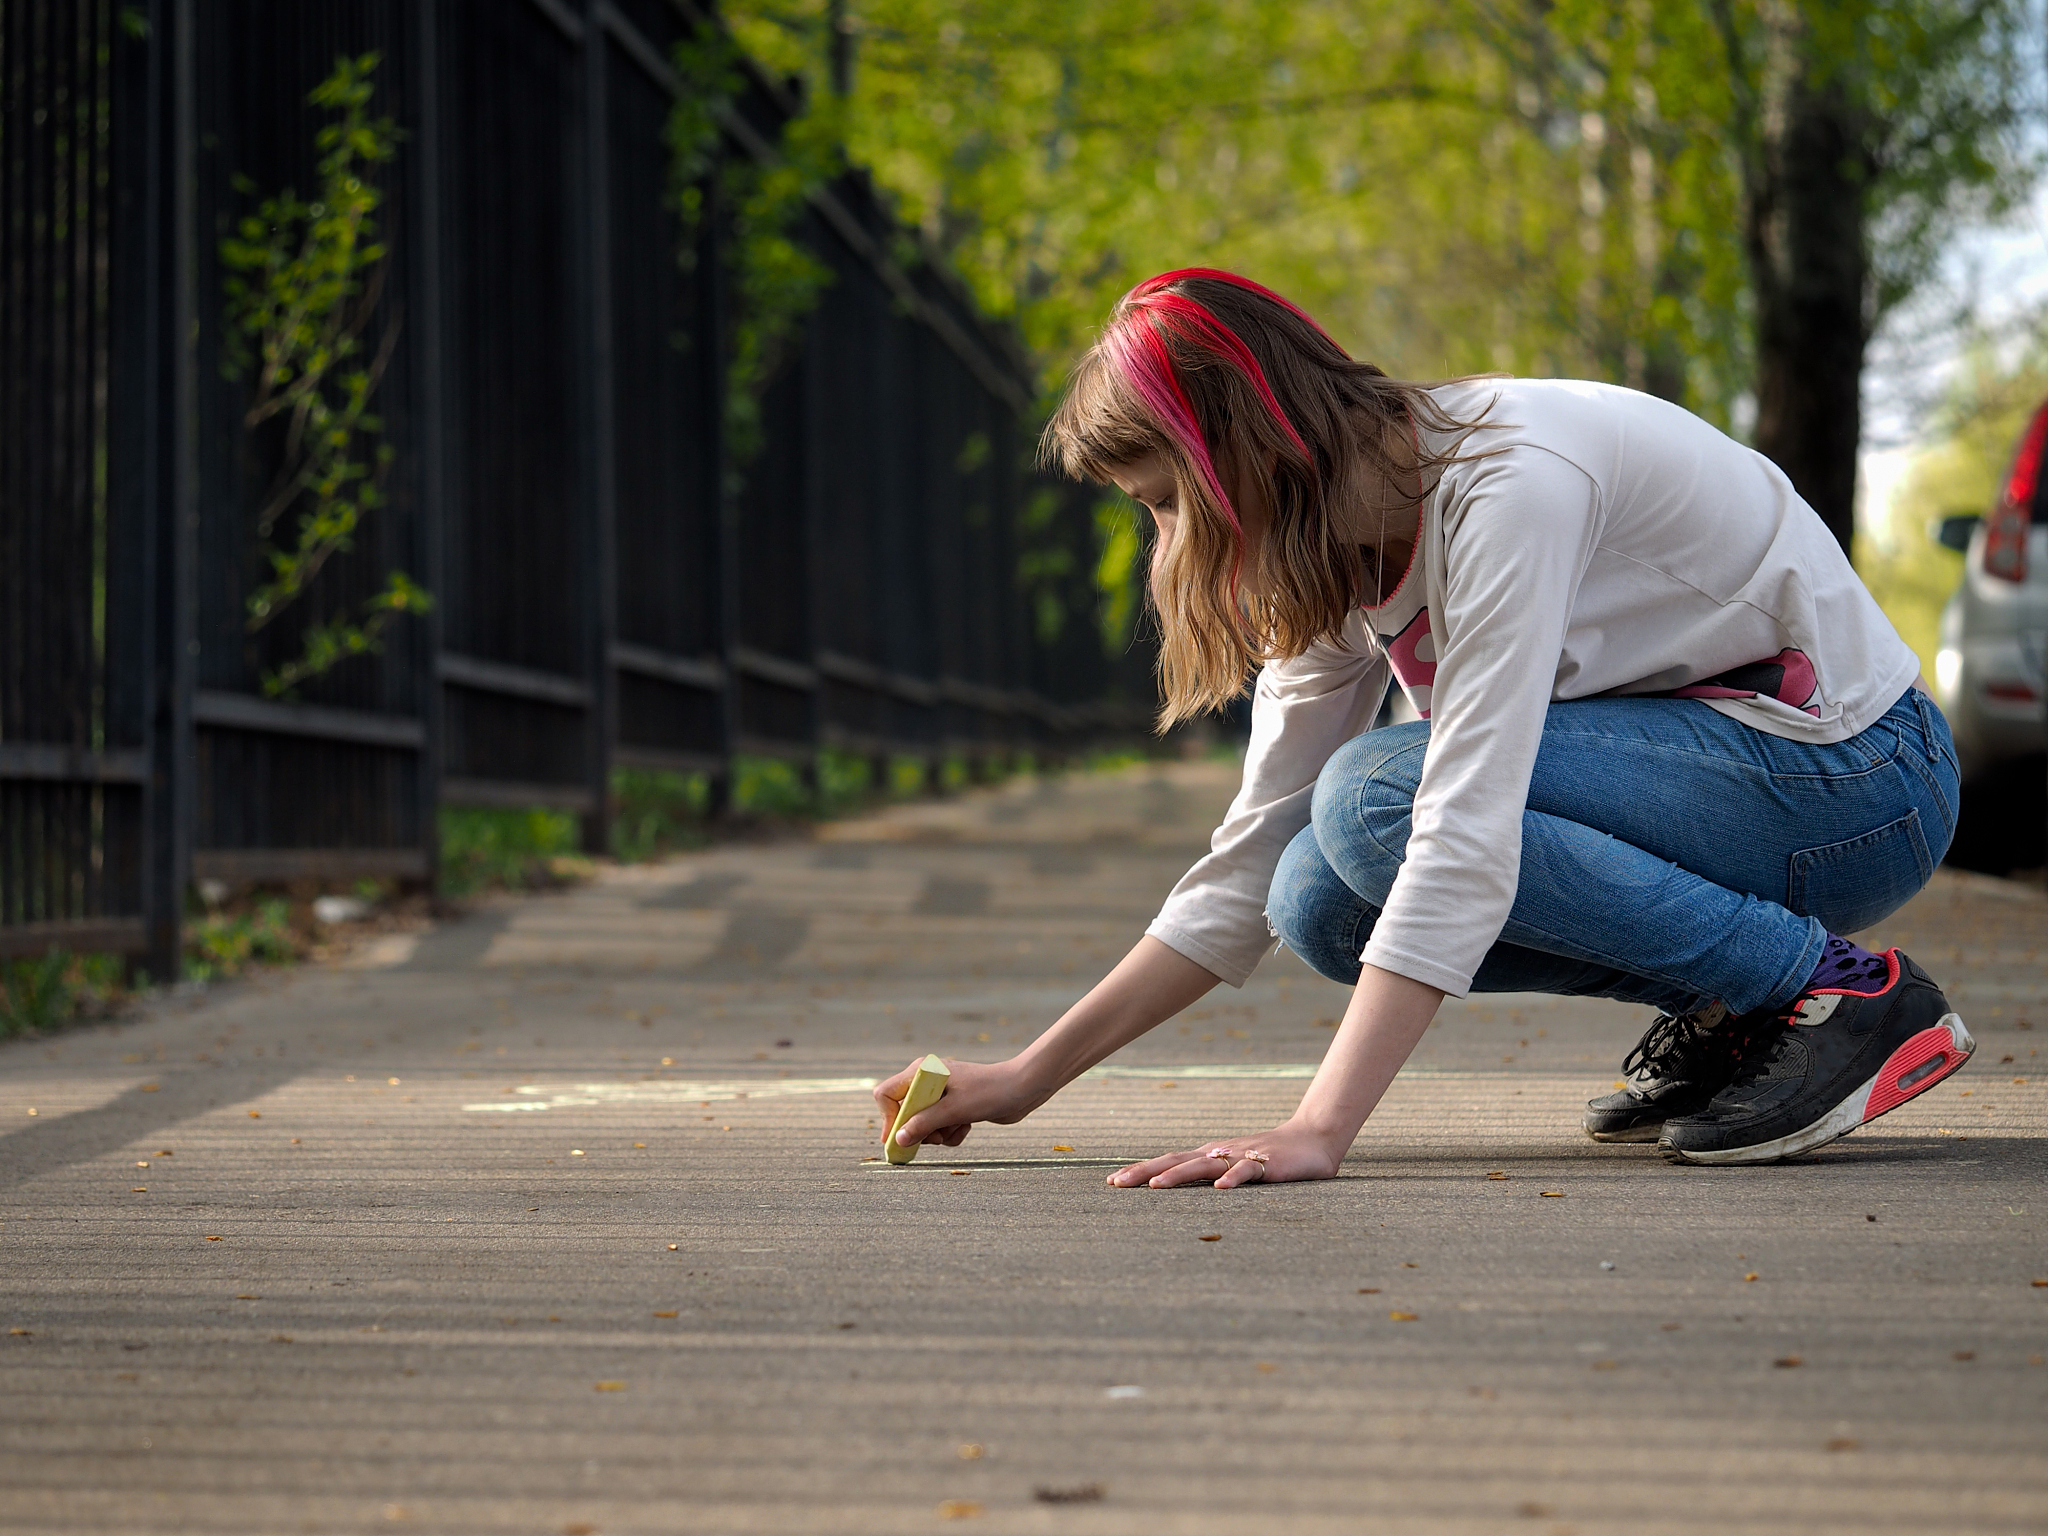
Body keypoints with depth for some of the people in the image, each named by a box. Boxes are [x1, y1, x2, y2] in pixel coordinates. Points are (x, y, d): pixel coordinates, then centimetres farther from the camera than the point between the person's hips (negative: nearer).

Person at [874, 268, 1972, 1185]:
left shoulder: (1510, 482, -25)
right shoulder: (1341, 557, 2)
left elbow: (1468, 831, -34)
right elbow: (1252, 870, 5)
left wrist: (1320, 1129, -39)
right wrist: (1029, 1079, 0)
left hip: (1858, 776, -8)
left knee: (1379, 796, -25)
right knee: (1322, 898, -11)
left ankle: (1840, 996, -16)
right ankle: (1719, 1018, 3)